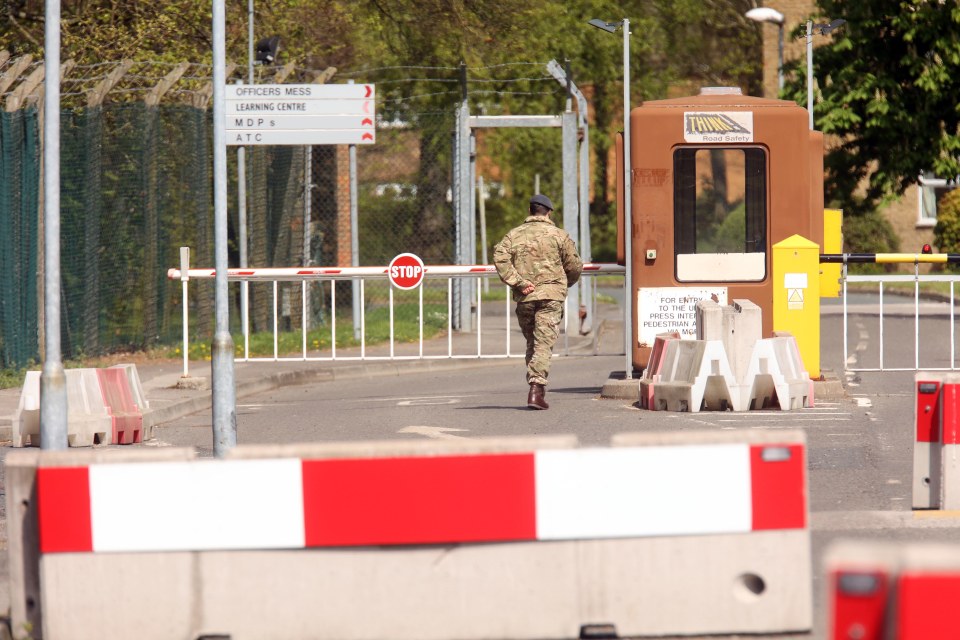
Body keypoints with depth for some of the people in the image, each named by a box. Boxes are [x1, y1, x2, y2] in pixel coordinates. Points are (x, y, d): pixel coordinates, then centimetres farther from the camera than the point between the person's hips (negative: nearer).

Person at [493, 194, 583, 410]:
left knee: (531, 343, 16)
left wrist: (518, 282, -9)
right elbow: (575, 265, 2)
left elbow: (500, 257, -7)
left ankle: (537, 389, 16)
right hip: (551, 295, -3)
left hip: (524, 298, 3)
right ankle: (536, 388, -20)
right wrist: (564, 285, 21)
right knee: (544, 343, -7)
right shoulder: (558, 235, 4)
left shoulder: (514, 234, 10)